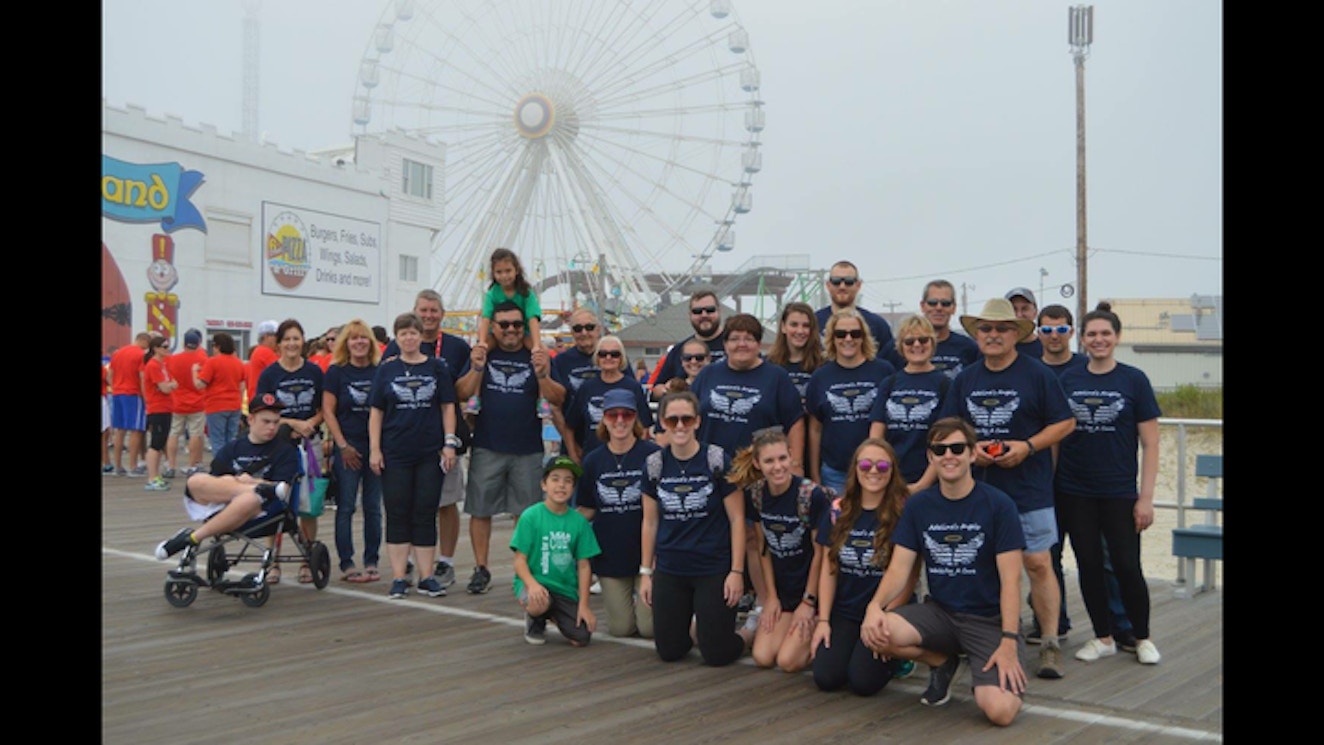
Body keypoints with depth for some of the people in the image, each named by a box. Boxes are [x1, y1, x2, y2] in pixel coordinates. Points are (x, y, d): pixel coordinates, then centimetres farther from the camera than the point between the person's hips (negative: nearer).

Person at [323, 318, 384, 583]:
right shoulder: (336, 372, 0)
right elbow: (328, 411, -2)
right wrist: (343, 446, -8)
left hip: (377, 447, 2)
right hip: (348, 448, -2)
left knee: (373, 508, 7)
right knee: (346, 507, 1)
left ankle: (372, 562, 16)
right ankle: (346, 564, 7)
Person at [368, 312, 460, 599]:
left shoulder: (437, 368, 6)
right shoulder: (386, 370, 6)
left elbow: (447, 407, 7)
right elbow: (376, 412, 6)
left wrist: (450, 443, -2)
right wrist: (374, 449, -2)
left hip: (430, 454, 0)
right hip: (395, 454, 0)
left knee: (426, 514, 3)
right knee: (397, 515, 2)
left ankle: (426, 576, 10)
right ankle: (399, 577, 7)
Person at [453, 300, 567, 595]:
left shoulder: (537, 358, 4)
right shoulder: (482, 355, 7)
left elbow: (557, 399, -5)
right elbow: (462, 394, -1)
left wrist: (542, 374, -24)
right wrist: (476, 369, -19)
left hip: (527, 450, 0)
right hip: (486, 448, 1)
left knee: (527, 514, 5)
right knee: (480, 510, 4)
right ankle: (481, 569, 15)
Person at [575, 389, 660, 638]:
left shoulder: (652, 455, -10)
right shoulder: (593, 461, 3)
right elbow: (586, 510, 9)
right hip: (610, 554, 3)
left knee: (650, 627, -3)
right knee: (620, 628, 5)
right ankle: (623, 598, 36)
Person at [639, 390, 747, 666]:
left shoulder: (718, 461, -10)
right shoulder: (654, 465, 1)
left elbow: (736, 519, -7)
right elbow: (650, 522, 8)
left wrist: (737, 571, -11)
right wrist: (645, 572, 8)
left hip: (714, 568, -3)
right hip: (669, 570, 3)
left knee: (716, 654, -2)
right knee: (669, 652, 7)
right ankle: (693, 628, 37)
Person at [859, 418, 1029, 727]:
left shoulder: (998, 504, -10)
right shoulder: (917, 505, 2)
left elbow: (1010, 579, -12)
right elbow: (900, 568, -2)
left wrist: (1009, 642, -21)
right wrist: (875, 605, -23)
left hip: (989, 619, -4)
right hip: (939, 612, 4)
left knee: (1000, 711, -27)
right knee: (874, 632, -26)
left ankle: (985, 675, 11)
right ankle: (942, 662, 5)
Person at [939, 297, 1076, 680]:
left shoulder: (1038, 374, -1)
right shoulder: (965, 379, 11)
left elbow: (1065, 423, -1)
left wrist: (1027, 446, -14)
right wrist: (970, 448, -7)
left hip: (1029, 490, -4)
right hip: (978, 489, 4)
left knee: (1038, 564, -6)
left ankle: (1050, 644, 3)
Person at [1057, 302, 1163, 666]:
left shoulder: (1134, 380, -2)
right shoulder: (1067, 380, 5)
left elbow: (1150, 444, -2)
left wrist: (1146, 497, -7)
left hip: (1119, 492, -2)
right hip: (1076, 493, 2)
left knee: (1127, 565, -1)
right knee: (1089, 564, 8)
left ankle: (1142, 637, 20)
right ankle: (1103, 636, 24)